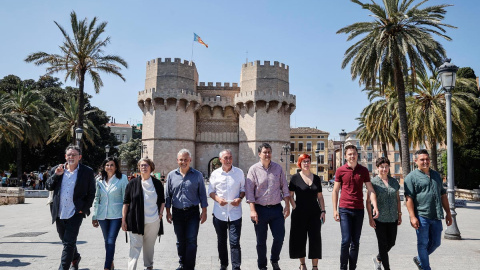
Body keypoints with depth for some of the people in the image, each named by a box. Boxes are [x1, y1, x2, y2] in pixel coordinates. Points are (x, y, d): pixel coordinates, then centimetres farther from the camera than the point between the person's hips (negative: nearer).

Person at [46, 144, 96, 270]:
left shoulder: (87, 172, -4)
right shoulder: (56, 170, 6)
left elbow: (91, 193, -1)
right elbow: (49, 187, 7)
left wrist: (84, 209, -7)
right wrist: (56, 175, -8)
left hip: (75, 213, -5)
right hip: (59, 213, 5)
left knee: (69, 242, -8)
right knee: (65, 240, 21)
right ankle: (75, 258, 46)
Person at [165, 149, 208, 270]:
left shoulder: (197, 175, 1)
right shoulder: (171, 175, 5)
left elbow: (202, 194, 3)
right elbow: (168, 195, 10)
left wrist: (204, 211, -1)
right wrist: (168, 212, 6)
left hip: (193, 212, -2)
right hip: (177, 212, 2)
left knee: (191, 241, -4)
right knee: (180, 241, 13)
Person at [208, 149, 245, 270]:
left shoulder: (239, 172, 0)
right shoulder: (215, 174, 1)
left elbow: (243, 189, 8)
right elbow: (211, 191, 8)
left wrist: (240, 198, -11)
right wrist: (217, 199, -11)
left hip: (235, 213, -2)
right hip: (219, 213, 2)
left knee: (235, 242, -5)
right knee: (221, 242, 15)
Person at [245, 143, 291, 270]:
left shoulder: (278, 168, 6)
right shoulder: (254, 169, -2)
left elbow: (284, 188, 9)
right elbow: (249, 190, -6)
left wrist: (287, 206, 4)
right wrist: (252, 210, -13)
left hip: (276, 208, 2)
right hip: (260, 209, -2)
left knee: (279, 237, 2)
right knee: (261, 241, 8)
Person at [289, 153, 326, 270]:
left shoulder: (316, 178, 8)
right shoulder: (295, 177, -2)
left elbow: (320, 196, 11)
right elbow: (290, 195, -1)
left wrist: (323, 211, 5)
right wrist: (295, 208, -10)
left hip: (314, 213, 3)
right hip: (299, 213, -2)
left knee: (315, 239, 1)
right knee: (300, 238, 6)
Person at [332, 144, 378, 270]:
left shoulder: (364, 171, 5)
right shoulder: (340, 170, 0)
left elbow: (370, 190, 5)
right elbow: (335, 191, 3)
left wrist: (375, 207, -8)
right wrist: (335, 210, -2)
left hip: (359, 210, 2)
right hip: (344, 209, -2)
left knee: (355, 242, 9)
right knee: (346, 240, -6)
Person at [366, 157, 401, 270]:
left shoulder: (394, 181, 8)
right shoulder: (373, 182, -7)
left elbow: (398, 199, 15)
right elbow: (368, 201, -7)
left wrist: (399, 214, 10)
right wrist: (370, 217, -12)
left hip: (392, 218, 5)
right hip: (379, 219, -5)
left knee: (391, 243, 12)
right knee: (383, 244, 2)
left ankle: (378, 258, 36)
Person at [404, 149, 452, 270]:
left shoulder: (436, 175, 16)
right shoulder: (411, 177, -4)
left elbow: (443, 195, 20)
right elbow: (409, 198, -10)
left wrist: (448, 213, 16)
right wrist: (412, 217, -16)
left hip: (436, 216, 6)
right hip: (421, 216, -6)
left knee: (435, 243, 13)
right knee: (423, 244, 3)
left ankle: (419, 259, 33)